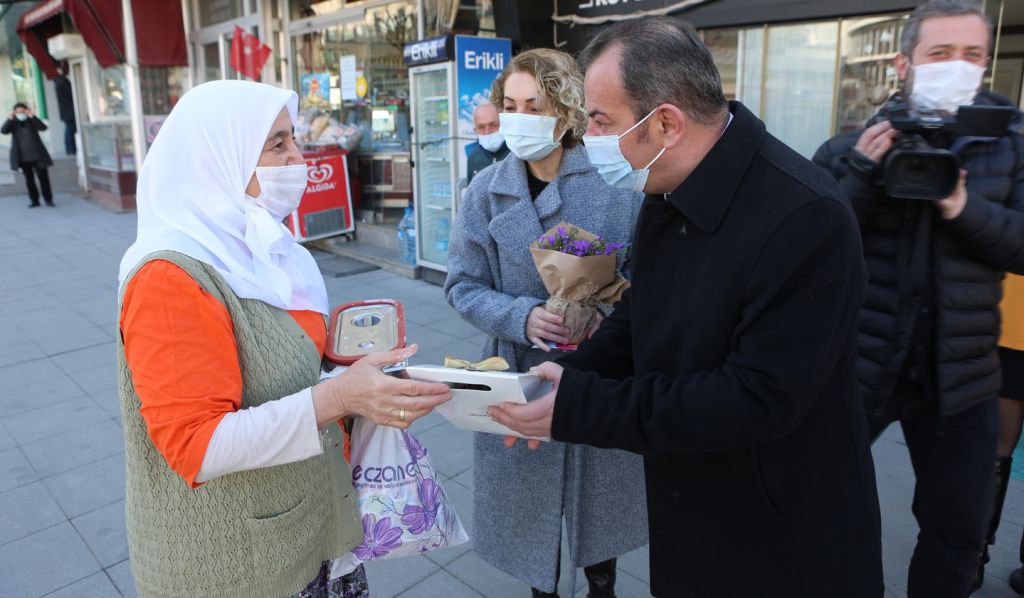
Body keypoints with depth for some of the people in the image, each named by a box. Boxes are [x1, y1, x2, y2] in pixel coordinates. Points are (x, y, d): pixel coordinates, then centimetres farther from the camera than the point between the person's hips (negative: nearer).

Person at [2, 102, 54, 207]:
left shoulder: (31, 121, 6)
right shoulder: (13, 123, 7)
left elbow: (43, 127, -11)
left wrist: (32, 117, -19)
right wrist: (9, 119, -17)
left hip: (37, 155, -1)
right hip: (23, 157, 1)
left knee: (43, 178, -2)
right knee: (29, 179, 5)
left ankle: (48, 200, 3)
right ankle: (34, 200, 10)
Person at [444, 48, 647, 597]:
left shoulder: (615, 183, -9)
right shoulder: (486, 191, -5)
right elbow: (462, 285, -3)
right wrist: (522, 317, -20)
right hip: (519, 373, 1)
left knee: (600, 493, 18)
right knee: (528, 495, 16)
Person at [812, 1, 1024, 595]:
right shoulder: (854, 145, -3)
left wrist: (963, 207, -22)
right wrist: (862, 178, -22)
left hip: (960, 375, 2)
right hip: (854, 363, -2)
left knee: (958, 533, 16)